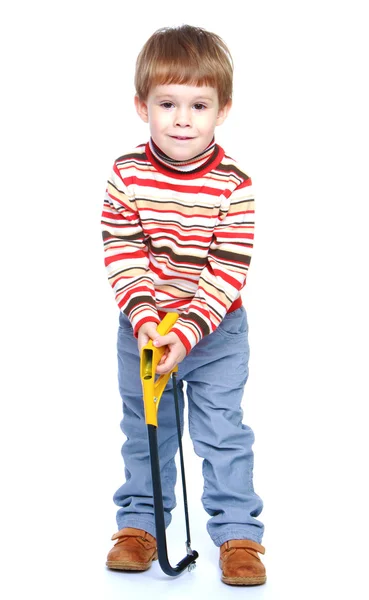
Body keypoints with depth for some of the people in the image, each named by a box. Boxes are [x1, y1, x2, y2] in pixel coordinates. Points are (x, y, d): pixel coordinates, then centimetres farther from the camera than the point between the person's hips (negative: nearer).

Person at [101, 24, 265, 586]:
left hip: (217, 331, -2)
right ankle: (140, 522, 31)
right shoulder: (127, 175, -12)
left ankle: (238, 533, 14)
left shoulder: (234, 186, -18)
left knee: (224, 432, 1)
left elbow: (228, 272, -19)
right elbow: (122, 252, -12)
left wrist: (187, 331, -27)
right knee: (144, 430, 15)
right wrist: (143, 315, -24)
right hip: (142, 327, 2)